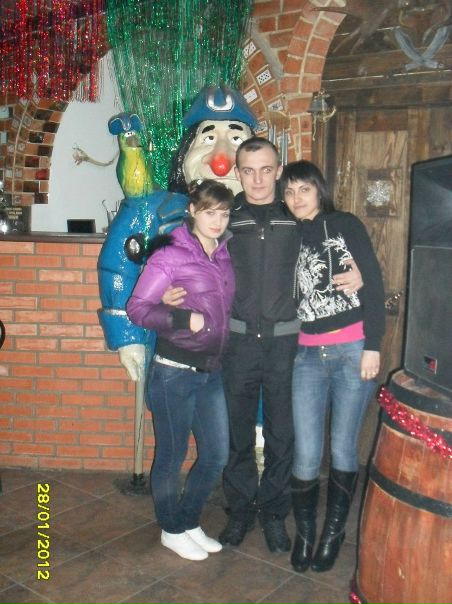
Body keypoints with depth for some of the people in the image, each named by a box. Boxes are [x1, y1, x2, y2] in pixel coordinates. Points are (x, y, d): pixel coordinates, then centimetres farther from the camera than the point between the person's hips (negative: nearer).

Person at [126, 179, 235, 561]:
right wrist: (183, 319, -22)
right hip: (174, 372, -6)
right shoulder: (170, 256, -11)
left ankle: (189, 521, 35)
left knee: (217, 454, 13)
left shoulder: (225, 255, 7)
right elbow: (137, 307, -13)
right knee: (172, 455, 9)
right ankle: (172, 530, 30)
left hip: (211, 372, 7)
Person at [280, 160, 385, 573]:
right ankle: (304, 533, 22)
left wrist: (372, 346, -8)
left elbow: (373, 285, -1)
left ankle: (333, 534, 23)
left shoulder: (346, 226, 3)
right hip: (306, 355, 2)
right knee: (306, 454, 0)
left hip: (352, 351, -2)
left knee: (343, 449, 4)